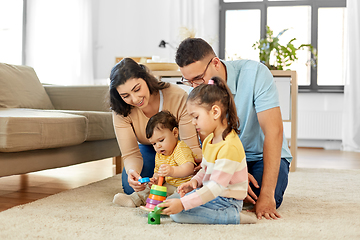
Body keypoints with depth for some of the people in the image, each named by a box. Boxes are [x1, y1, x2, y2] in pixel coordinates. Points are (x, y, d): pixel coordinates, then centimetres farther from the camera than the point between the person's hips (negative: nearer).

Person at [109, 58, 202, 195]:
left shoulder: (178, 97, -33)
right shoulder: (121, 111, -25)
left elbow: (192, 147, -33)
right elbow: (130, 154, -25)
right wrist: (132, 170, -50)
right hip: (148, 149, 1)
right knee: (131, 187, -24)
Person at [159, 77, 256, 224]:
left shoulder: (229, 146, -26)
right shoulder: (210, 139, 8)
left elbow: (216, 187, -28)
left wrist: (183, 203, -30)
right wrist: (195, 181, 0)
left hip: (226, 200, -10)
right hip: (211, 194, 10)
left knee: (178, 214, -24)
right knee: (171, 204, 7)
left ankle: (234, 217, -15)